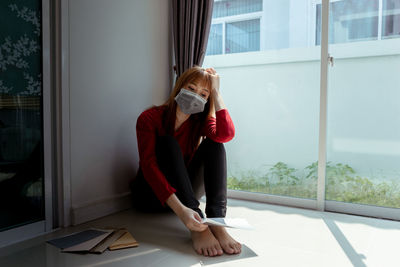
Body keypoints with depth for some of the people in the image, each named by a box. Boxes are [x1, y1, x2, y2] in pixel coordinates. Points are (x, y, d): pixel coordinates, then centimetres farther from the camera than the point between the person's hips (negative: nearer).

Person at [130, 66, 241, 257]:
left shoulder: (200, 120, -3)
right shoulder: (149, 118, -16)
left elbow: (226, 135, -27)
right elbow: (148, 166, -31)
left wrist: (215, 92, -22)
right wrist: (180, 209, -45)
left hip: (184, 191, 4)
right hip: (152, 195, -3)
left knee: (213, 144, -18)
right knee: (168, 143, -30)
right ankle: (198, 228, -42)